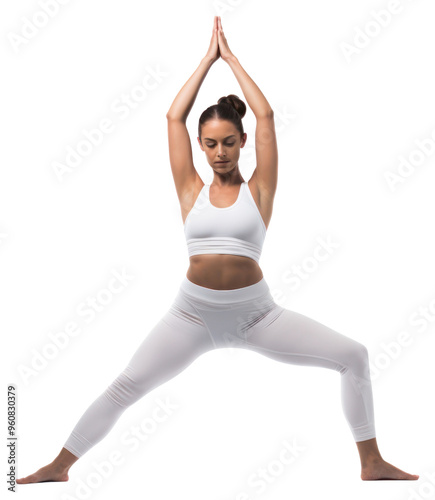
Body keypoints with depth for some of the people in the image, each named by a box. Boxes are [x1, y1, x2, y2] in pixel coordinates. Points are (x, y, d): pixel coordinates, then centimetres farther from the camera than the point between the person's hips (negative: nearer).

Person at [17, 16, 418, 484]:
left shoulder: (258, 189, 3)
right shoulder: (192, 190, 5)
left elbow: (265, 116, -2)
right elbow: (174, 117, 1)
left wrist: (232, 58, 7)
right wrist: (208, 58, 7)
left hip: (256, 312, 0)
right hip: (193, 312, 0)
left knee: (353, 356, -7)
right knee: (124, 387, -4)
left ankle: (372, 463, 8)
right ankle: (58, 467, 13)